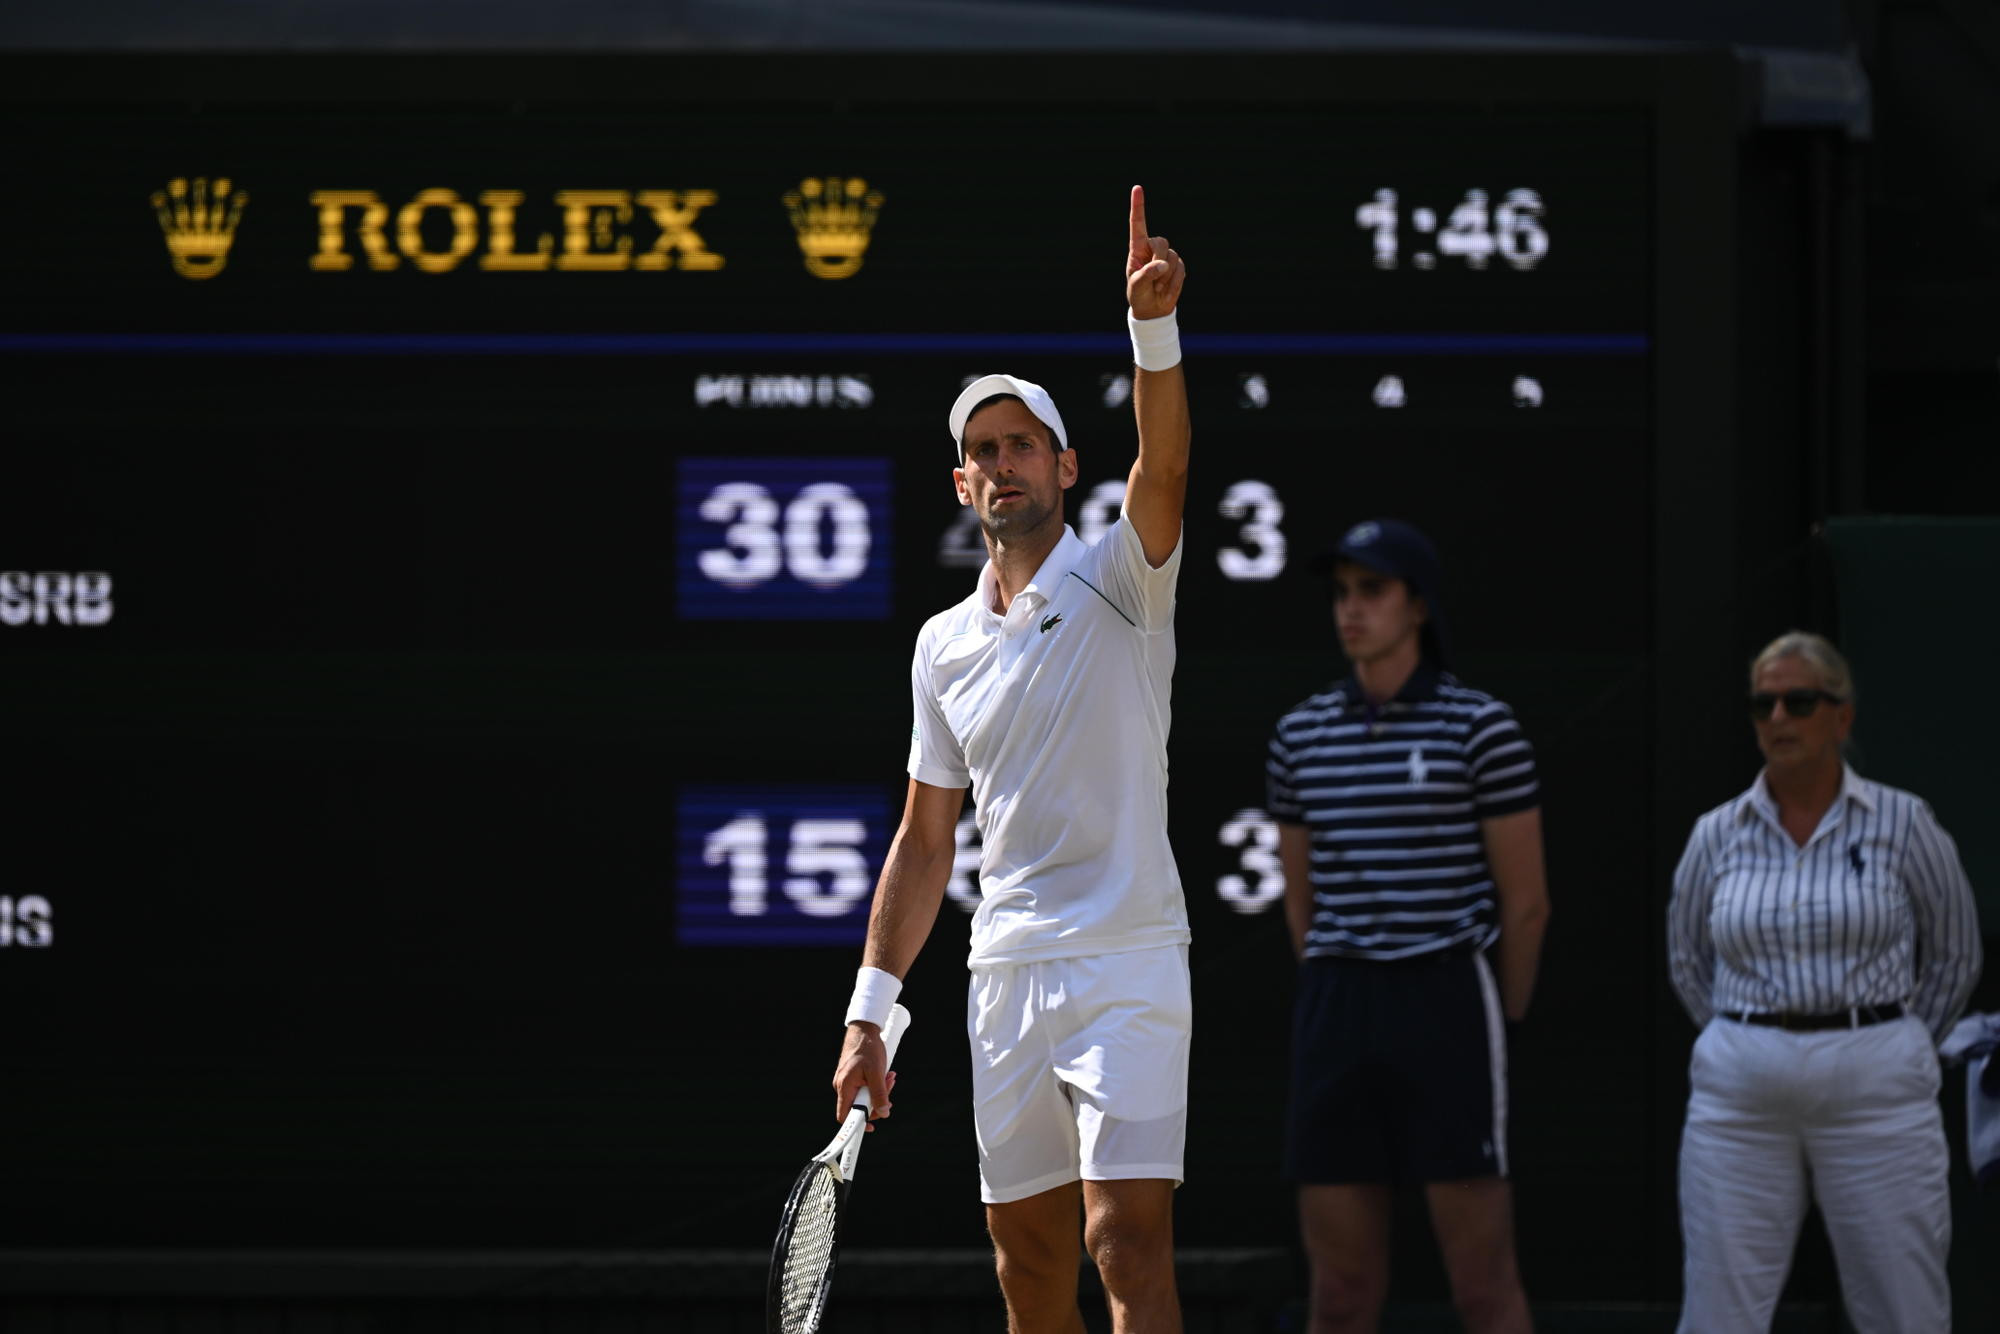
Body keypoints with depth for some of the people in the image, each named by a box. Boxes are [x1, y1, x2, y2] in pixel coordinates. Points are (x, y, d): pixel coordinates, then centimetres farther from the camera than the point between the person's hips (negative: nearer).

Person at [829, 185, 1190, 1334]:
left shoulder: (1117, 582, -1)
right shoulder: (944, 645, 14)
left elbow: (1164, 469, -23)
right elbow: (926, 841, 18)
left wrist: (1155, 327, -39)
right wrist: (873, 1007, 13)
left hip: (1126, 968, -6)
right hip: (1006, 979, 6)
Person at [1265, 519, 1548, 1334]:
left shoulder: (1481, 727, -4)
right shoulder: (1303, 734, 11)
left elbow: (1526, 901, 0)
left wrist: (1496, 1032, 6)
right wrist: (1349, 1022, 16)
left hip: (1450, 1010, -5)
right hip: (1339, 1020, 5)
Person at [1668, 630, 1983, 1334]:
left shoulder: (1901, 823, 1)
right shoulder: (1718, 835, 6)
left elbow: (1955, 955, 12)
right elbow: (1687, 959, 20)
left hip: (1873, 1091, -2)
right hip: (1742, 1094, 2)